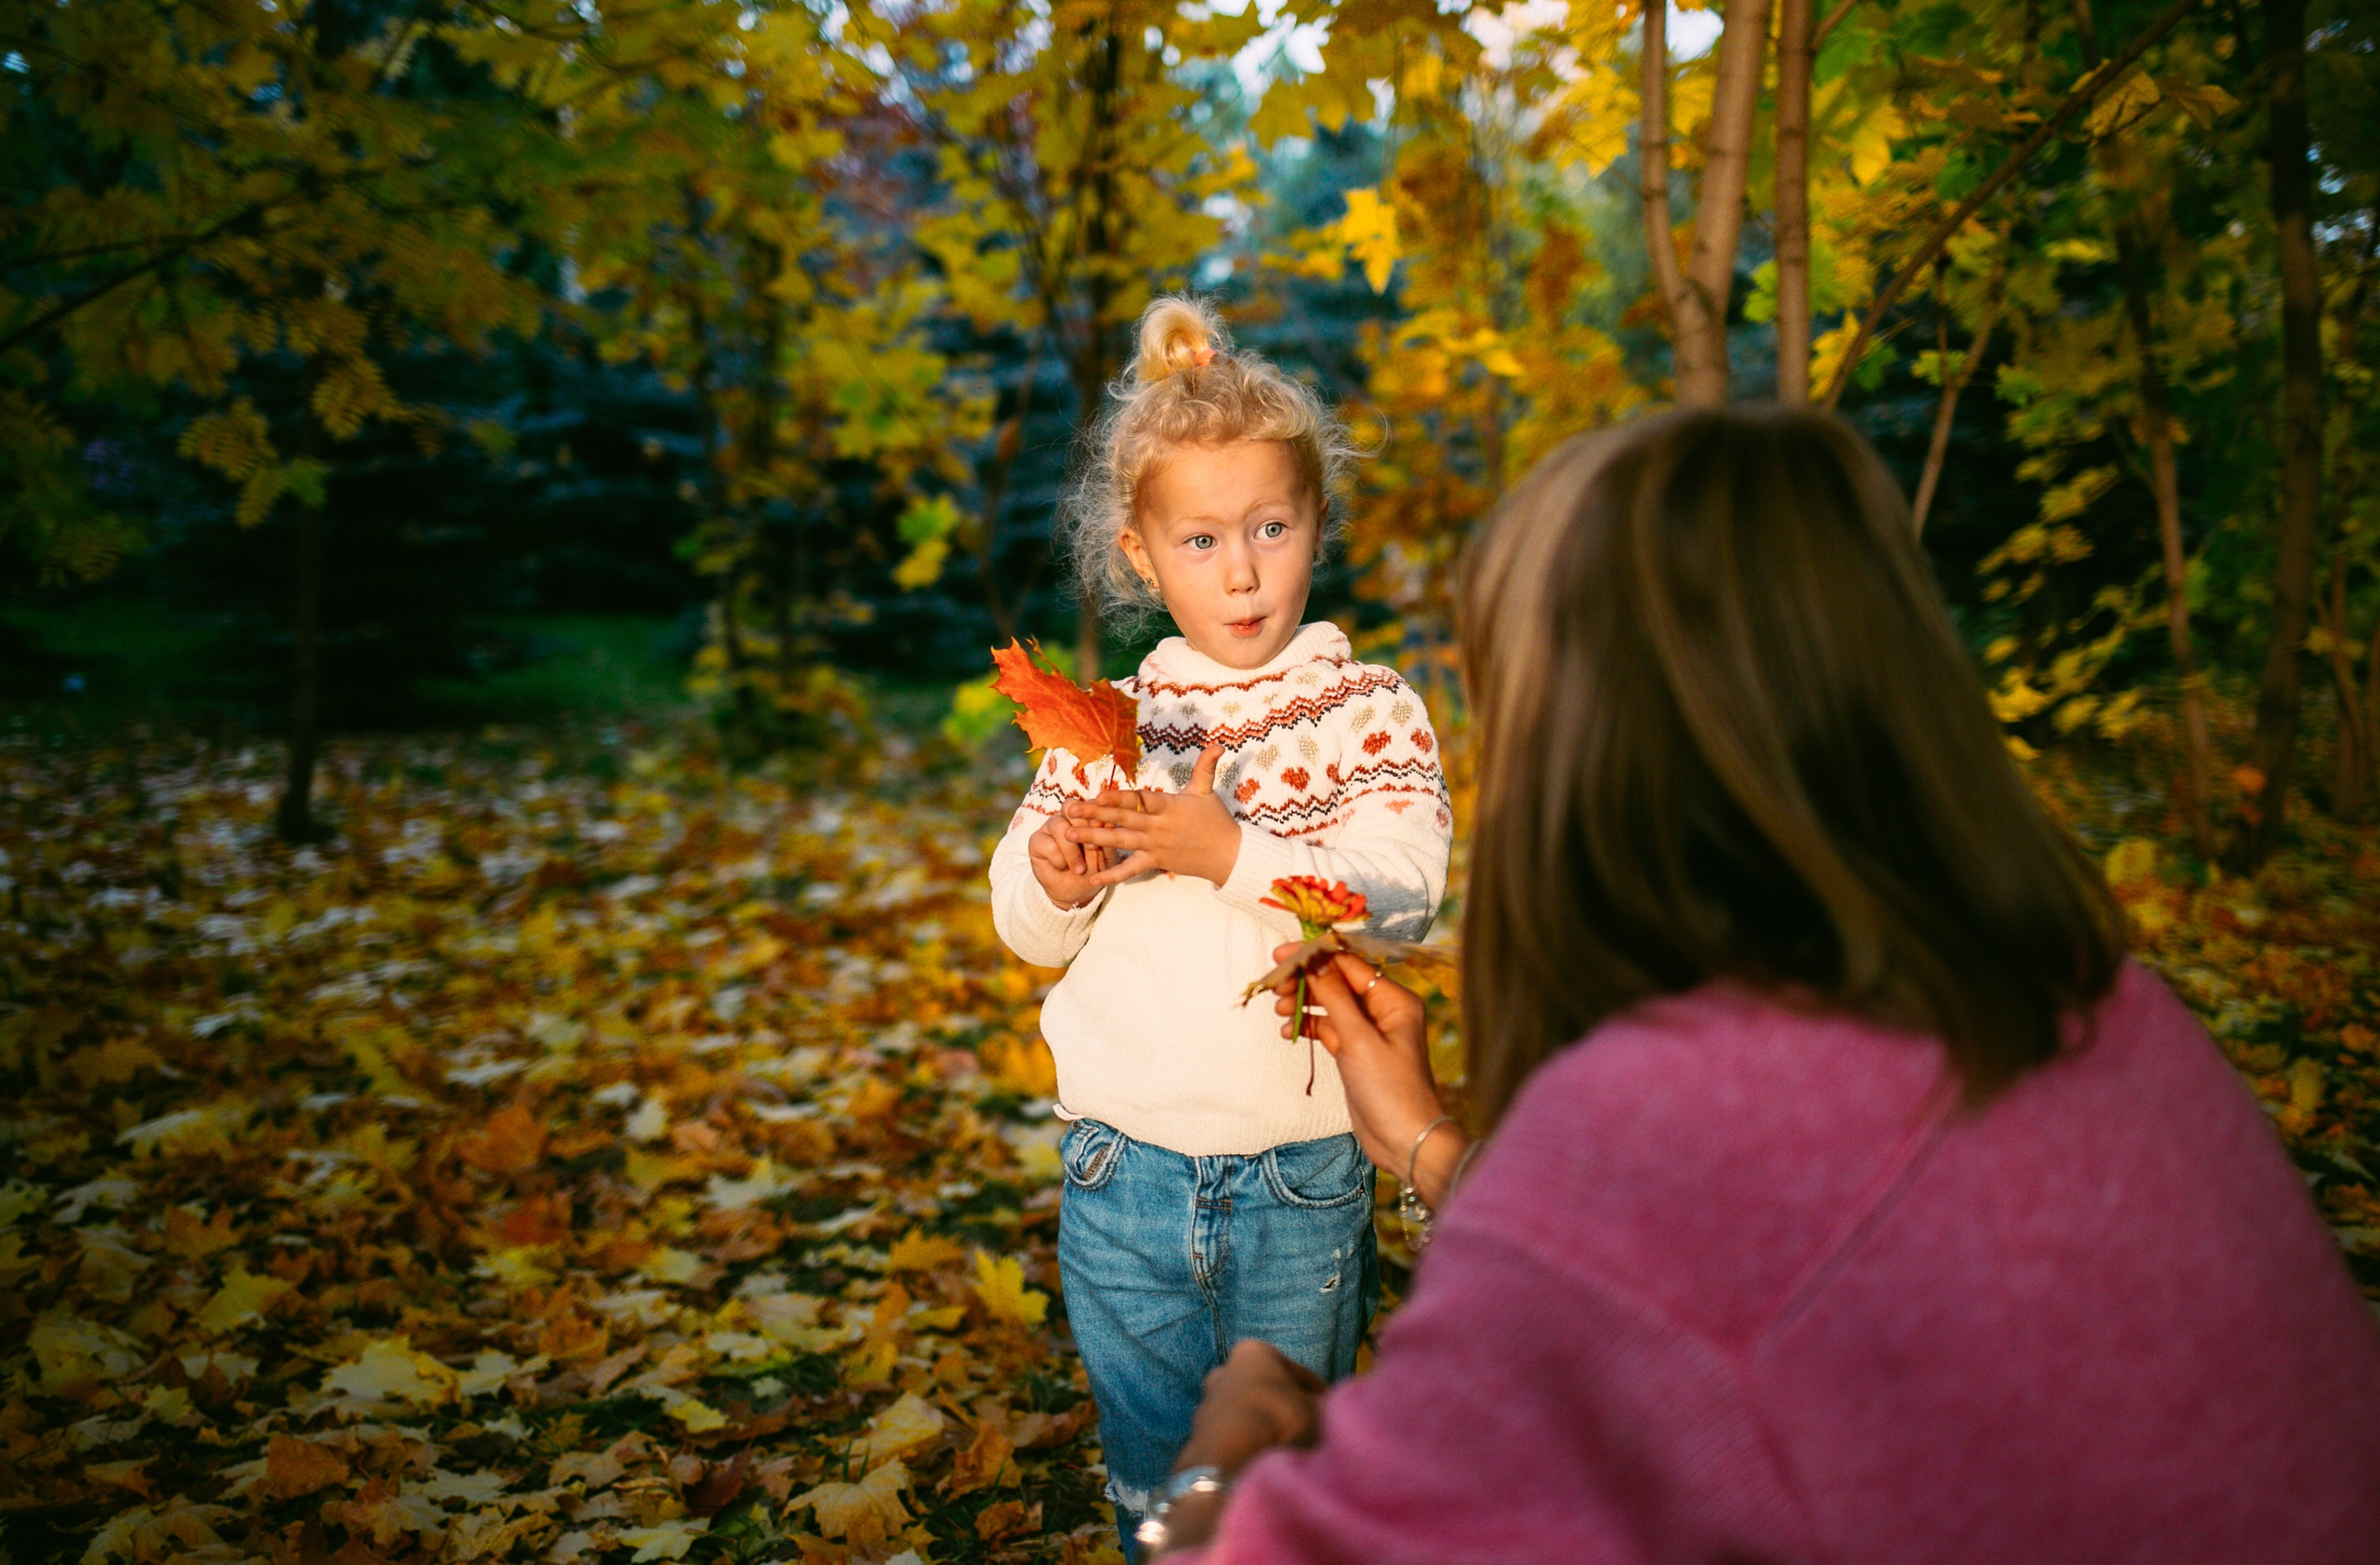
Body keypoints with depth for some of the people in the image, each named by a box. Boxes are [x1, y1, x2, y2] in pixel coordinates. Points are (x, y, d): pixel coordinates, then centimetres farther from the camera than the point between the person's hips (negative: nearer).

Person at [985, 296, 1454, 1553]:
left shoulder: (1368, 709, -4)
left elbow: (1404, 887, -18)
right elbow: (1026, 929, 4)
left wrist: (1235, 852, -30)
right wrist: (1056, 880, -19)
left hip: (1302, 1173, -2)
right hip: (1127, 1161, 2)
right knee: (1153, 1464, 18)